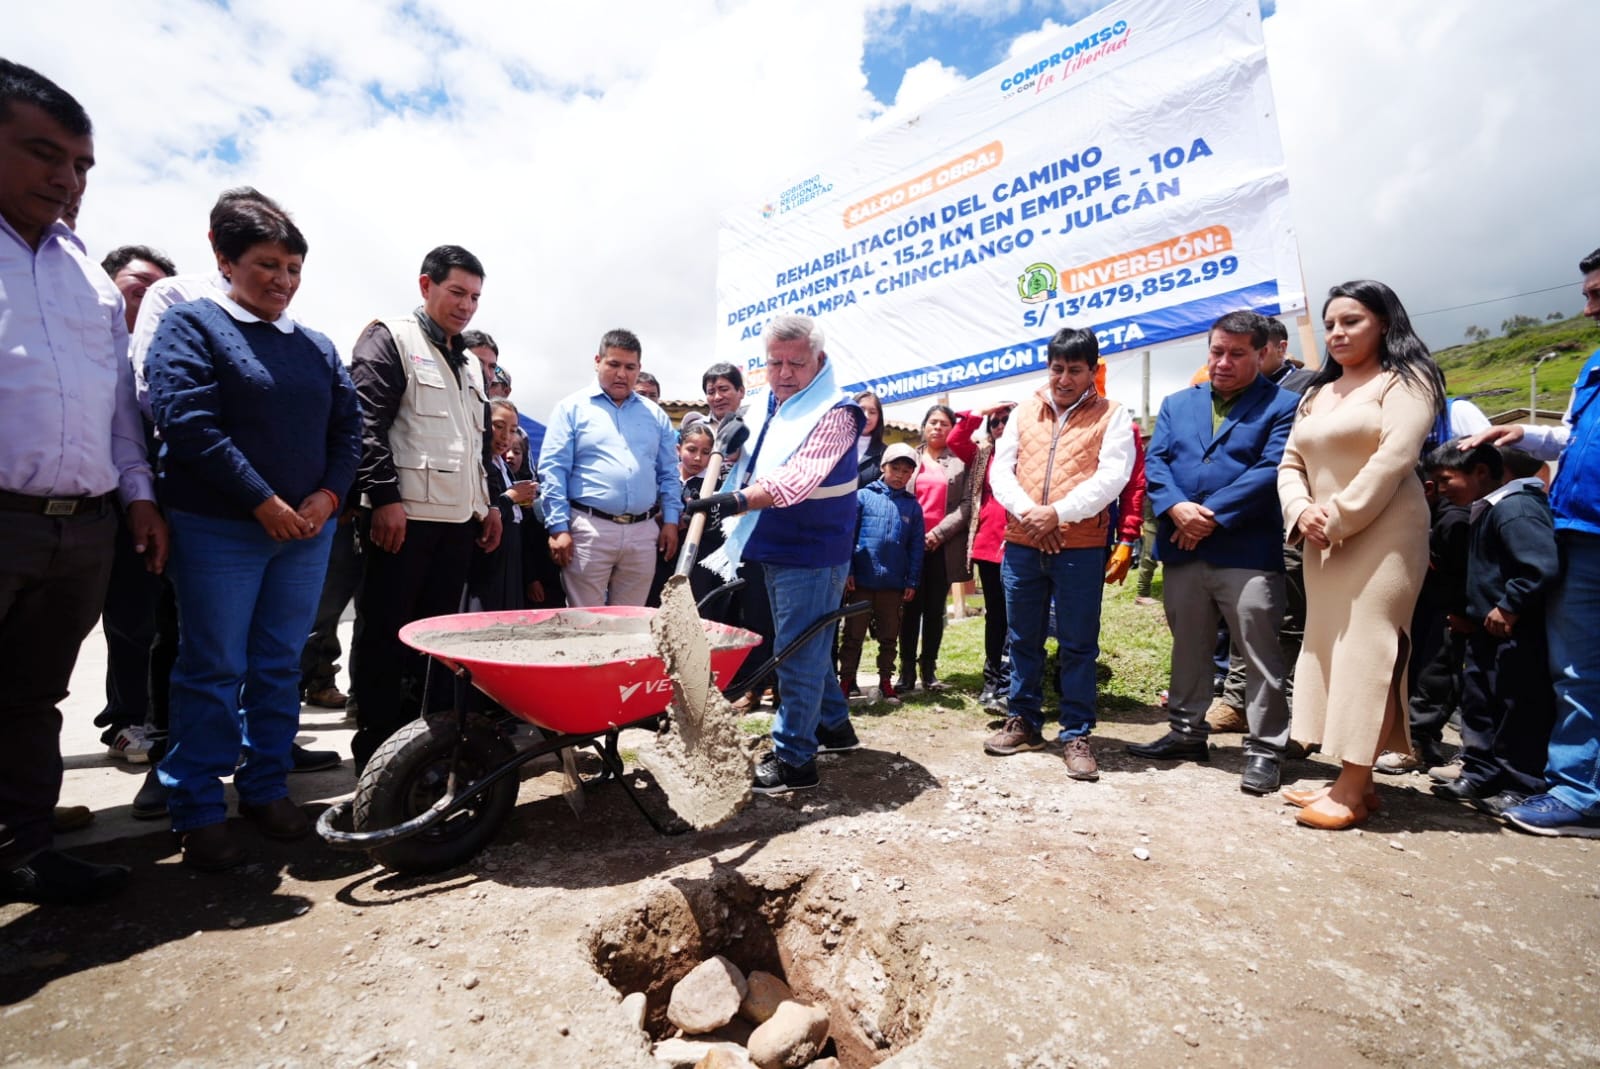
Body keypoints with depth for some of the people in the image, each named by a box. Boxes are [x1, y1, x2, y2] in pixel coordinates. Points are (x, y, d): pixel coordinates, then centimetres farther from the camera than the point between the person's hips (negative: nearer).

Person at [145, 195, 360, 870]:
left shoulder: (317, 347, 14)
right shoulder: (192, 325, 0)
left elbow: (348, 428, 10)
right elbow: (185, 421, -12)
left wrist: (328, 495, -7)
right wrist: (263, 500, -16)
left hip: (308, 528, 5)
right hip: (218, 529, -4)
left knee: (281, 667, 10)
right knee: (213, 670, 3)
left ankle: (266, 789, 24)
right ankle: (198, 811, 16)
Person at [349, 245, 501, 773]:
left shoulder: (470, 364, 22)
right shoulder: (390, 339, 0)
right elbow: (367, 424, -11)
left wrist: (488, 502, 18)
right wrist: (384, 498, -18)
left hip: (458, 520, 7)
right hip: (403, 516, -6)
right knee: (385, 635, 2)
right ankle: (375, 750, 12)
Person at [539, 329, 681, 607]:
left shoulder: (655, 414, 16)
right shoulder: (572, 407, 4)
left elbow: (669, 473, 17)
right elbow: (552, 470, -2)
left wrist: (671, 520, 6)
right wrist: (559, 527, -9)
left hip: (643, 532, 4)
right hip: (590, 529, -3)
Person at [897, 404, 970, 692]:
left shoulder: (961, 461, 7)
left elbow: (967, 504, -2)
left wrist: (939, 533, -11)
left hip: (944, 545, 0)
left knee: (935, 610, 6)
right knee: (911, 608, 1)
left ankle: (929, 669, 15)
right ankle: (907, 670, 7)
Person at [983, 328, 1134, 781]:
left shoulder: (1112, 415, 3)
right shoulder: (1023, 412, 13)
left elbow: (1112, 477, -9)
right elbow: (1000, 470, 5)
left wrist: (1057, 512, -19)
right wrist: (1027, 512, -12)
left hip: (1081, 548, -3)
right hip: (1021, 544, 4)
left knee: (1078, 646, 3)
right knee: (1023, 640, 12)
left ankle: (1076, 735, 15)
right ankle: (1024, 722, 26)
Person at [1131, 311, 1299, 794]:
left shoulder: (1282, 405, 2)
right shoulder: (1177, 404, 15)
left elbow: (1271, 470, -11)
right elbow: (1155, 461, 4)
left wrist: (1213, 515, -17)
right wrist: (1176, 507, -14)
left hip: (1248, 552, -4)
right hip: (1182, 549, 5)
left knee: (1260, 653, 1)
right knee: (1187, 648, 15)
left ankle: (1264, 748, 14)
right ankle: (1187, 732, 28)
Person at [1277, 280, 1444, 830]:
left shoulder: (1405, 380, -1)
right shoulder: (1317, 393, 20)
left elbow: (1393, 460, -15)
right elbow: (1290, 463, 13)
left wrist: (1338, 517, -16)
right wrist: (1302, 512, -5)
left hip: (1380, 535, -7)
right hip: (1323, 541, 7)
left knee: (1365, 652, -9)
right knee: (1329, 650, 6)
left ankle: (1354, 789, -4)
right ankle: (1348, 778, 15)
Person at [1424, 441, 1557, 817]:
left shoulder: (1514, 509, -20)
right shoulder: (1485, 510, 12)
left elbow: (1541, 567, -30)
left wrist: (1509, 607, -23)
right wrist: (1471, 613, 16)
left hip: (1518, 636, -10)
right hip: (1489, 632, 10)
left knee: (1519, 712, 1)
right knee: (1477, 701, 16)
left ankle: (1523, 788, 13)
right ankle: (1480, 775, 27)